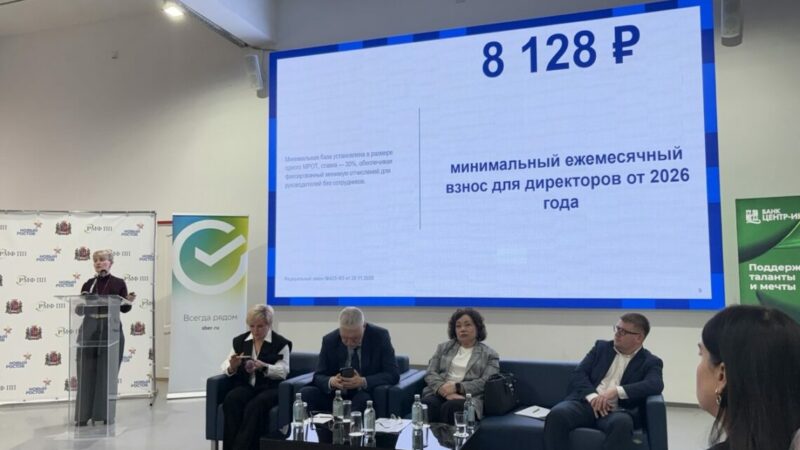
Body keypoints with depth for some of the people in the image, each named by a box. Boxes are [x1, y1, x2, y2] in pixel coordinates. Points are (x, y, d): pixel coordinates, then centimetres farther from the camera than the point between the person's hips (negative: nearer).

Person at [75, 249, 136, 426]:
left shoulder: (119, 283, 1)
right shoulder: (88, 284, 8)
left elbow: (124, 309, 1)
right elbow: (79, 311, 6)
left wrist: (129, 301, -19)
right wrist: (81, 302, -15)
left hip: (111, 331, -2)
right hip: (89, 331, 2)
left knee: (108, 374, 1)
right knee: (86, 373, 1)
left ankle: (106, 414, 10)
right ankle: (83, 415, 7)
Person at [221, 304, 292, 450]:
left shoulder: (281, 343, 2)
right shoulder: (239, 341, 14)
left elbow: (283, 371, -7)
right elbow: (225, 367, 13)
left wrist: (263, 367, -26)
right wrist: (232, 366, -13)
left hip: (270, 388, -3)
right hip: (246, 386, 4)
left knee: (255, 405, -36)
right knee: (230, 400, -31)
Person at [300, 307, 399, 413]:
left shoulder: (380, 336, -11)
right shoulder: (330, 340, -5)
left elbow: (393, 374, -13)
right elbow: (318, 376, 0)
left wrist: (363, 382, -28)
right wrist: (331, 381, -25)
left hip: (367, 395, -2)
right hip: (335, 396, 3)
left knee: (363, 398, -36)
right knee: (305, 393, -22)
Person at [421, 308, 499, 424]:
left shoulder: (490, 354, 13)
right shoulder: (443, 347, 21)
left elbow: (485, 383, -1)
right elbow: (430, 374, 9)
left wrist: (457, 387, -14)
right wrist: (445, 390, -12)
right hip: (440, 393, 2)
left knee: (450, 407, -37)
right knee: (428, 404, -34)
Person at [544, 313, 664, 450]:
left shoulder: (650, 362, 11)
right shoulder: (601, 347, 18)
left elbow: (655, 385, -11)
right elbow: (578, 374, 7)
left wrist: (616, 391, -23)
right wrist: (593, 396, -14)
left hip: (616, 410, -2)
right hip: (586, 403, 2)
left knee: (622, 422, -38)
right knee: (557, 414, -30)